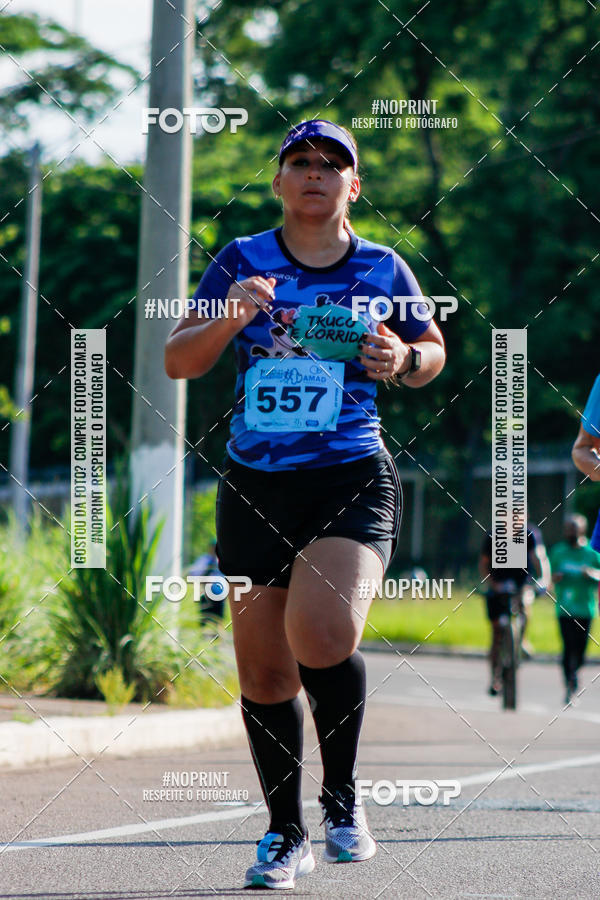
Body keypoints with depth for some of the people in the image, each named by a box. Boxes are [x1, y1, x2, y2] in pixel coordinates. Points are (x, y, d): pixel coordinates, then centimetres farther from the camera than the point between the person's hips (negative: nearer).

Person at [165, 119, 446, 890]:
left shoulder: (383, 270, 4)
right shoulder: (242, 262, 3)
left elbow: (432, 352, 18)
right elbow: (177, 362, 1)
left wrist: (403, 359, -5)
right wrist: (228, 320, -18)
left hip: (352, 479, -2)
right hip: (254, 485, 2)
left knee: (322, 635, -26)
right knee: (263, 671, 6)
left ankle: (341, 797, -1)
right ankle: (286, 833, 25)